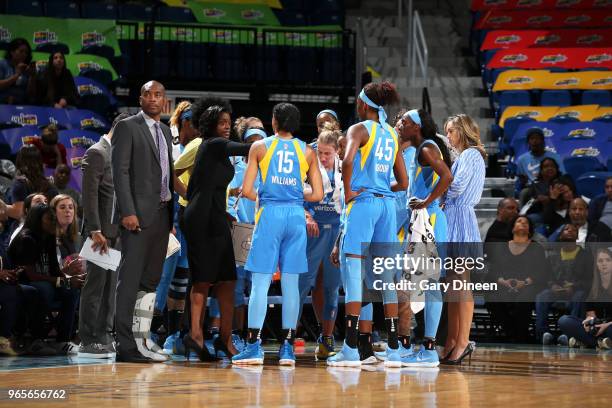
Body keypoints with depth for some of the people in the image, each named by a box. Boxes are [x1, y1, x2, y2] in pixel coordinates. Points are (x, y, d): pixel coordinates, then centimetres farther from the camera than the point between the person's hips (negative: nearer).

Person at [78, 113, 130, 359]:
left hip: (115, 232, 8)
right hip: (101, 231, -8)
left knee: (110, 285, 8)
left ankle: (105, 337, 11)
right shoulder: (97, 153, -9)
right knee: (96, 284, -8)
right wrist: (96, 231, -21)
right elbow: (89, 194, -15)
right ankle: (88, 341, -7)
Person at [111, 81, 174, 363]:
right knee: (130, 279, -9)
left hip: (162, 213, 8)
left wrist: (173, 212, 12)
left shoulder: (165, 131, 19)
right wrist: (128, 212, -19)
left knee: (150, 281, 7)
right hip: (138, 215, -8)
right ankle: (125, 346, -11)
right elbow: (120, 171, -10)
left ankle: (141, 342, 10)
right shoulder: (127, 127, -3)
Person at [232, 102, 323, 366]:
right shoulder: (307, 152, 10)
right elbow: (317, 194, 6)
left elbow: (246, 190, -1)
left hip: (269, 214, -2)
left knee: (260, 281, -2)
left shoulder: (260, 147, 4)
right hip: (296, 215, 2)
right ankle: (287, 347, 5)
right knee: (290, 283, 6)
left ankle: (254, 345, -8)